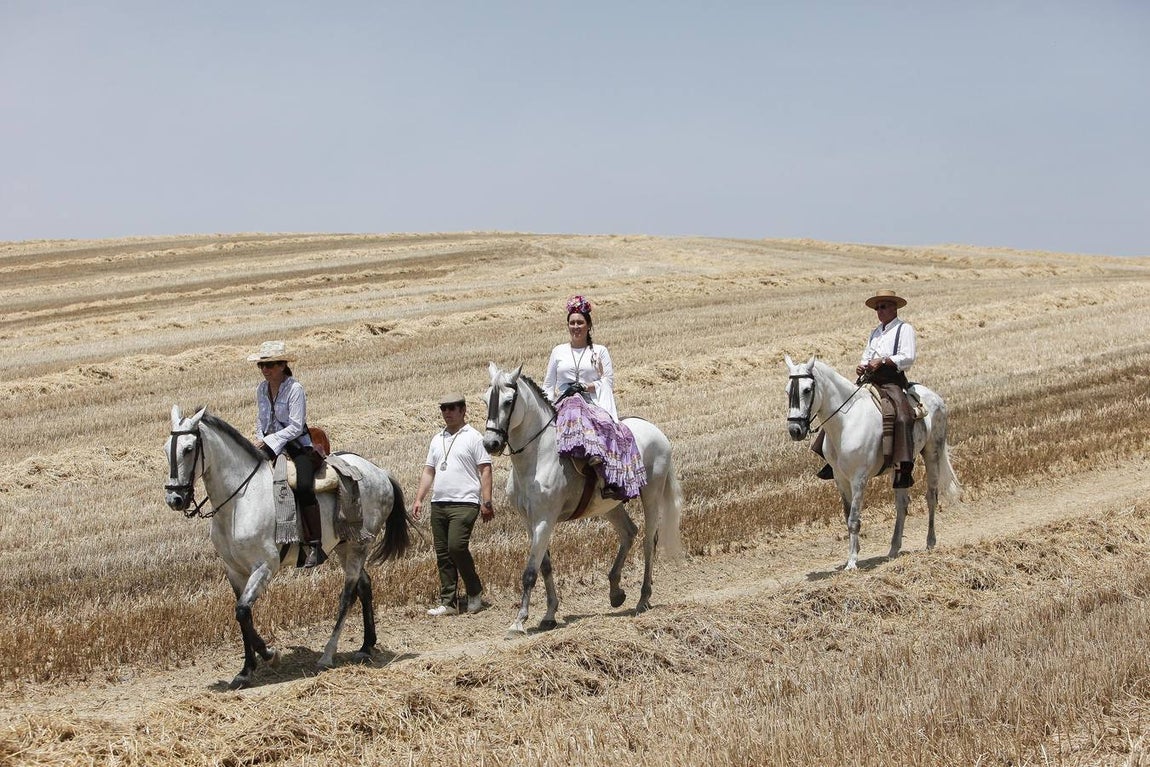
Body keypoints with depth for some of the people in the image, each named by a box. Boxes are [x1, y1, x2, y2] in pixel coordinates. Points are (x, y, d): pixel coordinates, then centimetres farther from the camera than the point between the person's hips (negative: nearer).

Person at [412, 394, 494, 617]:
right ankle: (448, 602, 9)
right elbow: (428, 471, 21)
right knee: (442, 554, 4)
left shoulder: (473, 437, 0)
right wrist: (419, 500, 12)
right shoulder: (437, 440, 19)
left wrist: (486, 502, -12)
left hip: (464, 502, -7)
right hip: (438, 504, 7)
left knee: (457, 547, -19)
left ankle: (475, 592, 0)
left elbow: (485, 470, -4)